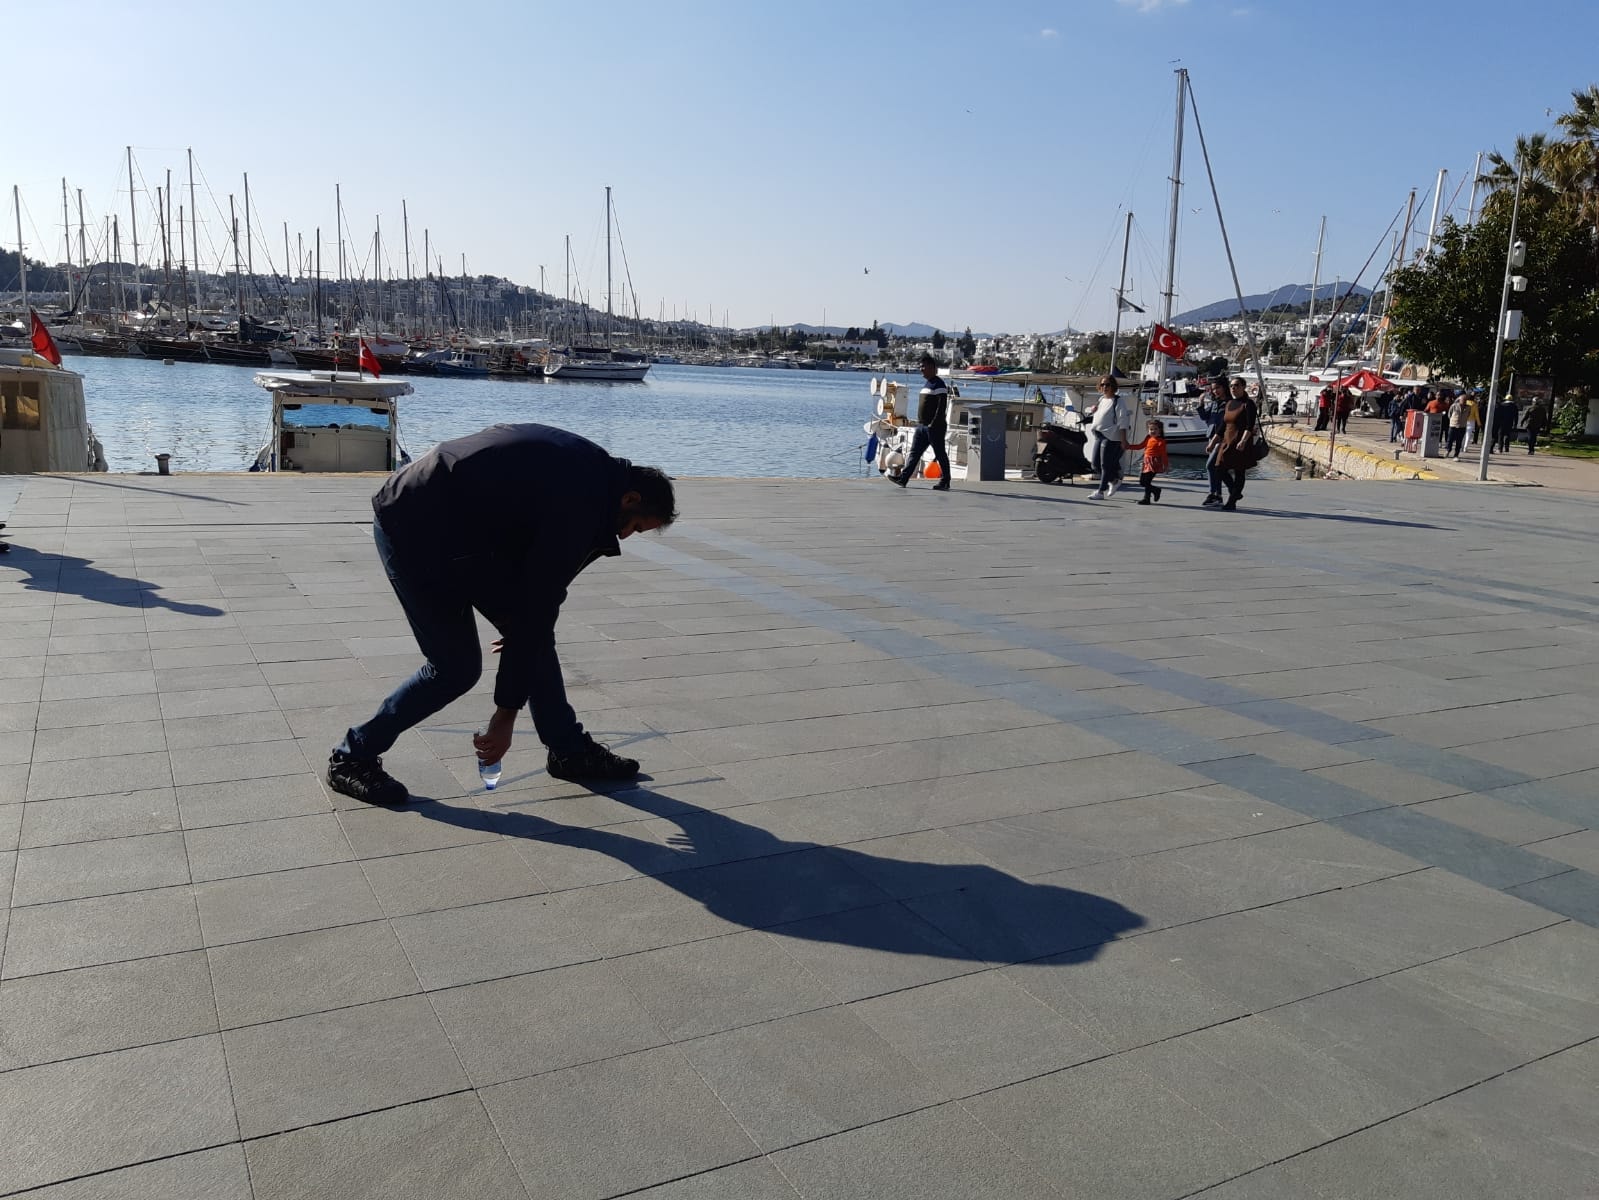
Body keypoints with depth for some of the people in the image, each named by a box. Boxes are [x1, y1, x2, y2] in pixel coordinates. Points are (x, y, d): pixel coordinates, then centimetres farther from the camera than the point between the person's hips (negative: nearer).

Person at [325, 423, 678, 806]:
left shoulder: (592, 467, 5)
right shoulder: (577, 505, -23)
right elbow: (536, 610, -21)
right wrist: (505, 716, -15)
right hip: (412, 530, -10)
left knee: (535, 633, 8)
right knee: (456, 668, -7)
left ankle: (570, 751, 19)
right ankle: (351, 758, 10)